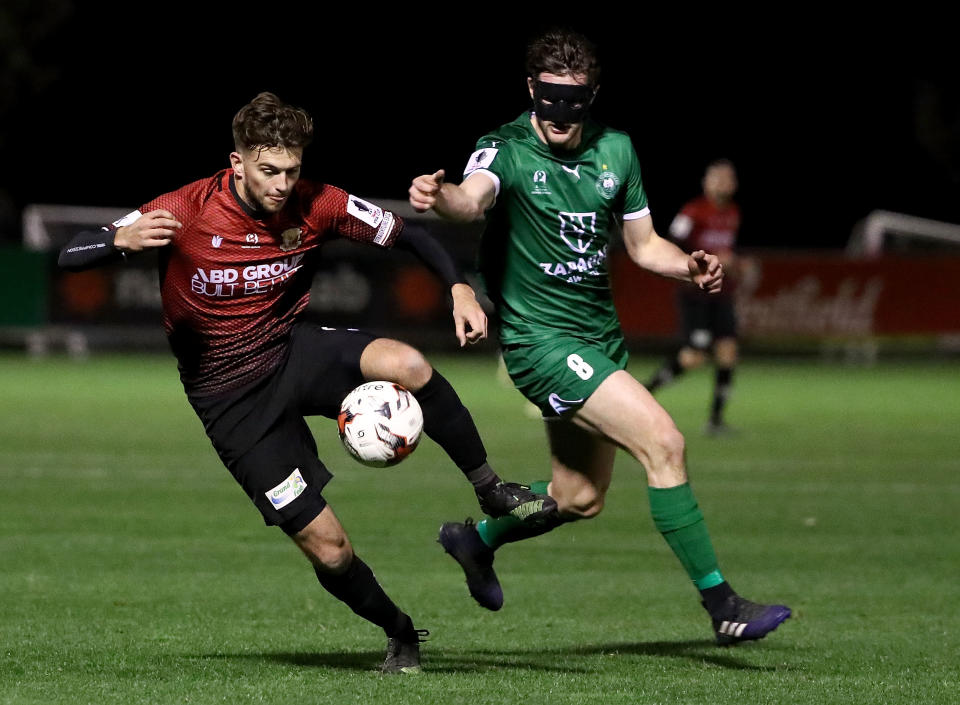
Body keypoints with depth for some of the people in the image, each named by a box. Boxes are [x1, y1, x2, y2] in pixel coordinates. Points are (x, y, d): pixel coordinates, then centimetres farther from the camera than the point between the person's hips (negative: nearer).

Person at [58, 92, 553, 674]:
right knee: (327, 547, -8)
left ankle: (492, 492, -12)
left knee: (407, 365, -31)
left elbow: (407, 236, 1)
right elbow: (70, 258, -19)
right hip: (232, 399, -2)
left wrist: (459, 286, -17)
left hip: (296, 352, 2)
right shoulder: (186, 213, -19)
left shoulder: (316, 206, -10)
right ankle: (400, 634, 21)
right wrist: (123, 240, -41)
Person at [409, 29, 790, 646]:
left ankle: (477, 538, 43)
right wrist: (441, 195, -61)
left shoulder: (615, 150, 4)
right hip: (543, 340, -8)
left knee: (580, 498, 16)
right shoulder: (508, 150, -15)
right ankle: (722, 605, -15)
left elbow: (643, 243, 14)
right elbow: (473, 199, -38)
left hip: (600, 336, 8)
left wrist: (690, 266, -7)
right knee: (662, 441, -20)